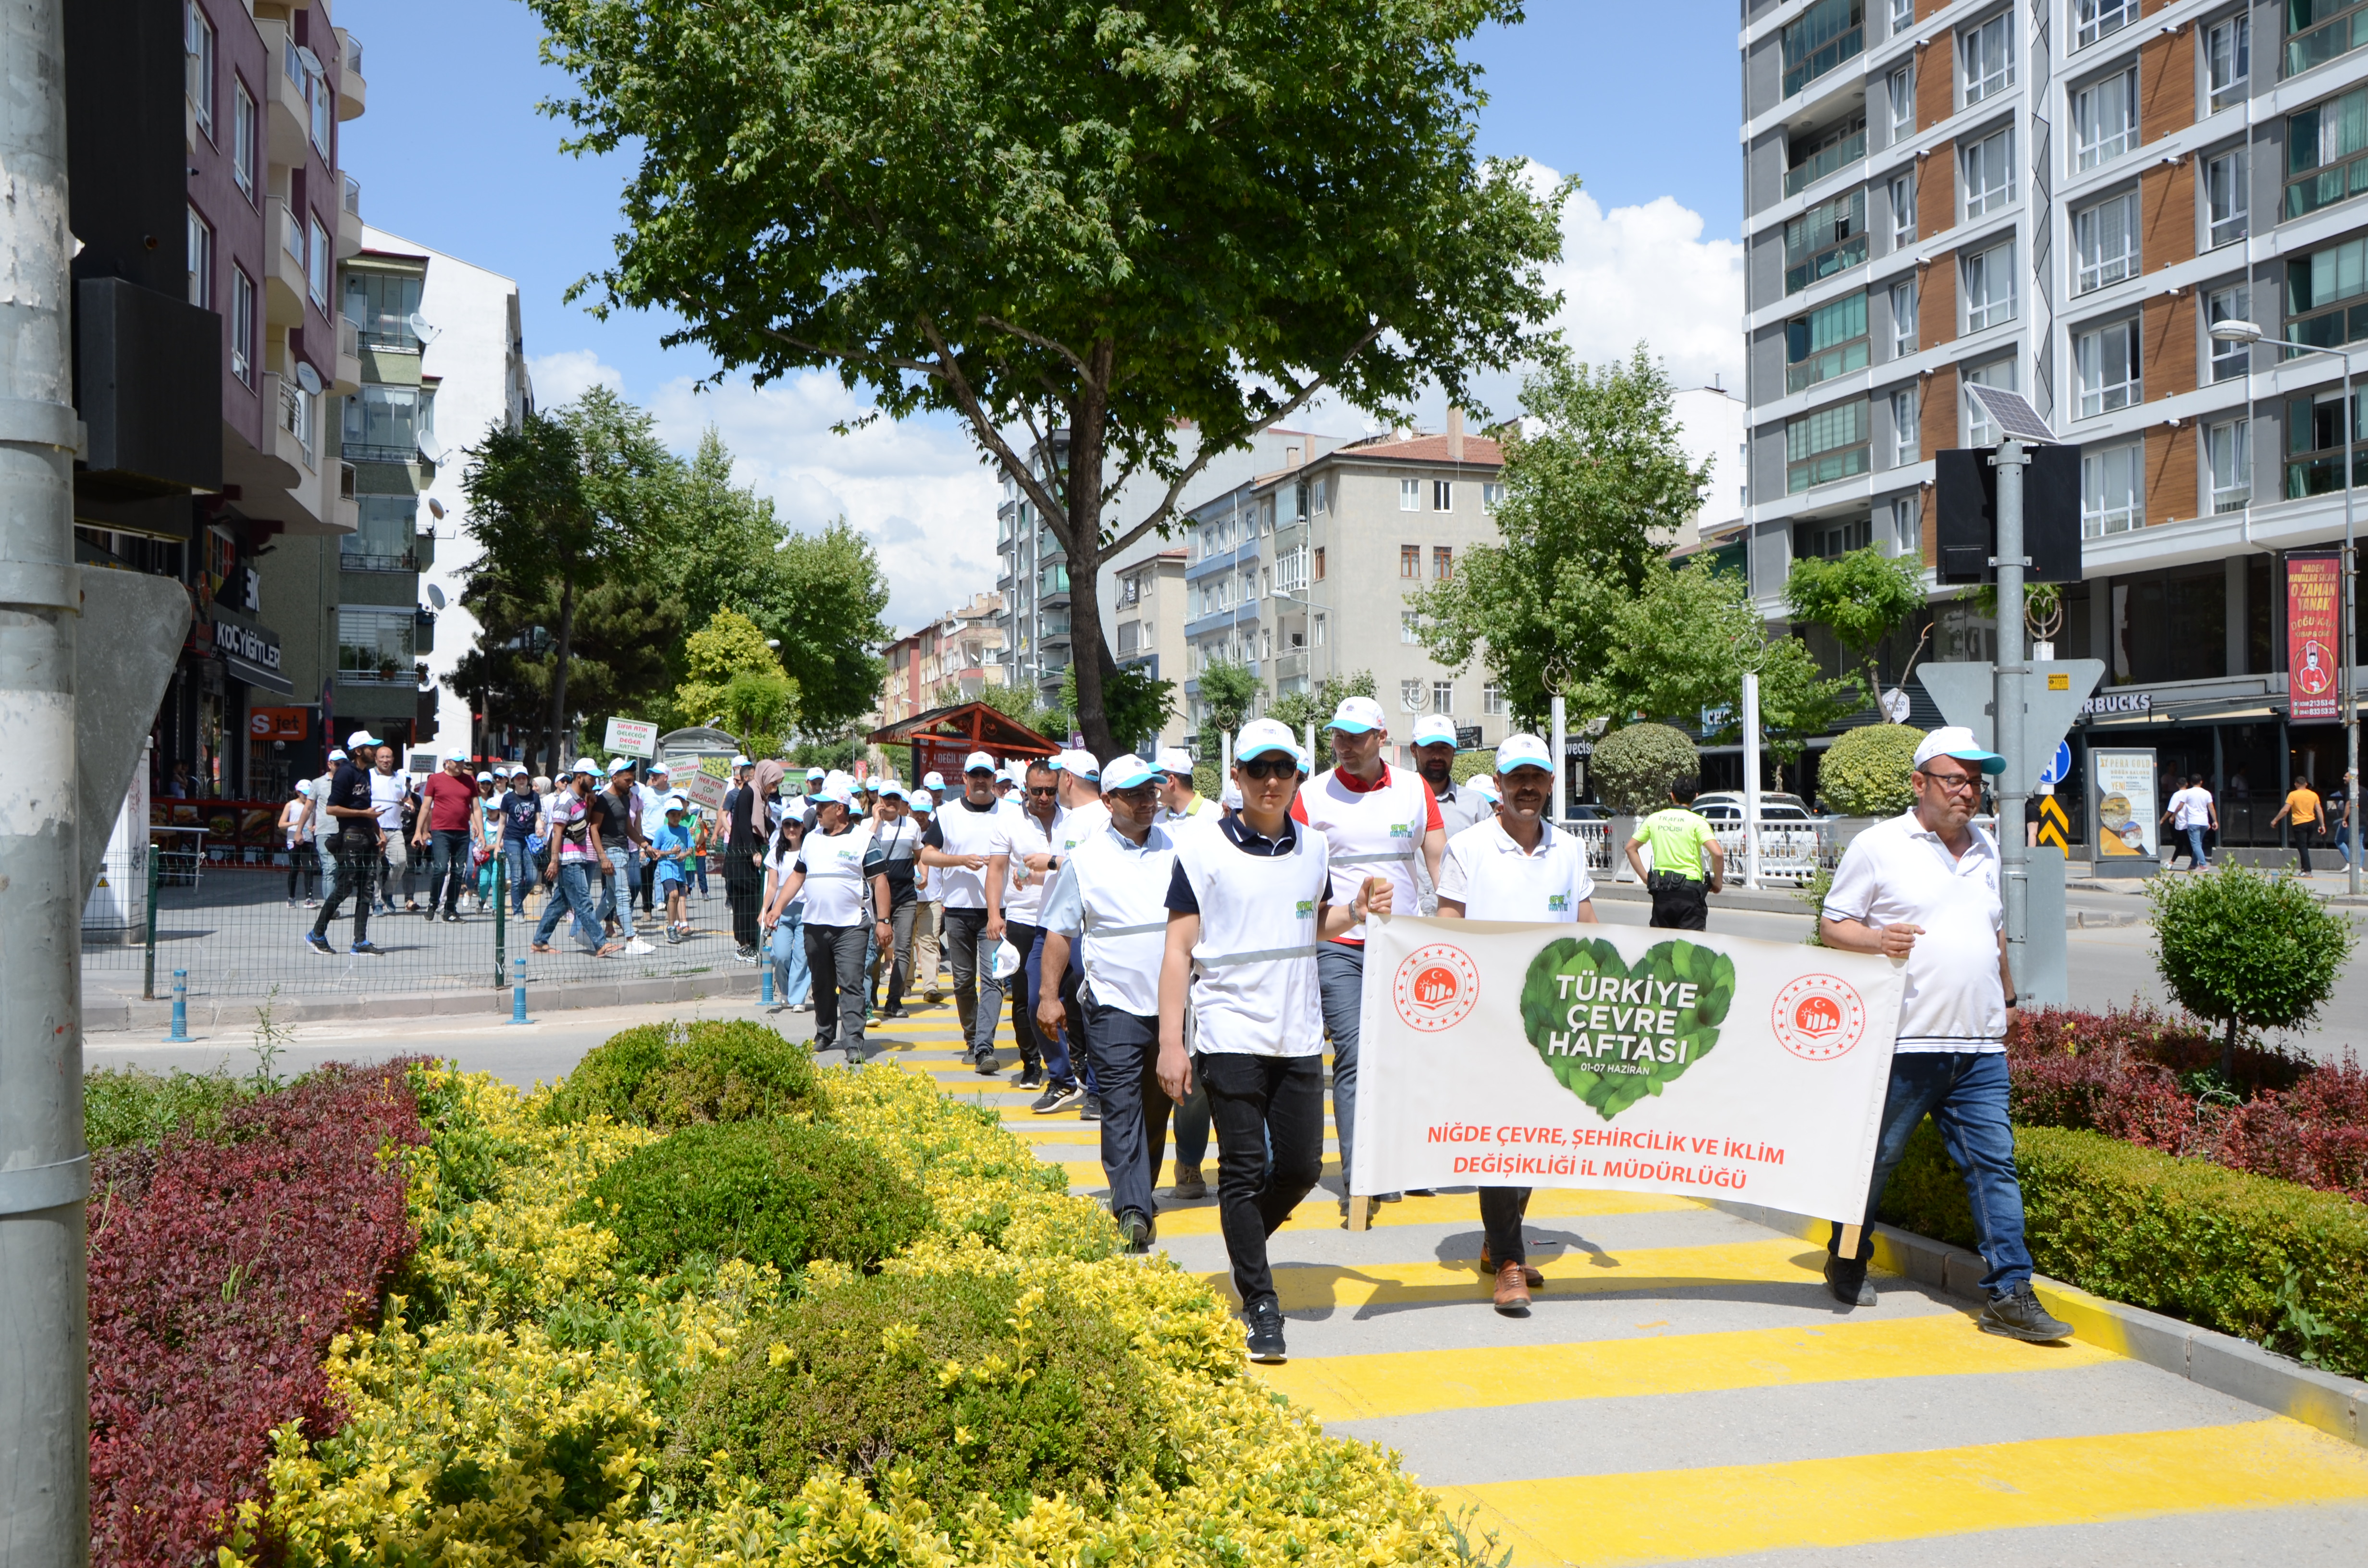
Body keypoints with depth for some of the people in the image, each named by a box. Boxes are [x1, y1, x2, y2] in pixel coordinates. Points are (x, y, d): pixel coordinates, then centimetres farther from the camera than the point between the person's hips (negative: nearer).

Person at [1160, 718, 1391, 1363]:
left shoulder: (1315, 849, 10)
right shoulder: (1204, 850, -4)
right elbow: (1178, 951, -4)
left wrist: (1359, 911, 4)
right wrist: (1170, 1043, -10)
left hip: (1299, 1036, 4)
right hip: (1230, 1035, -4)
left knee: (1302, 1166, 7)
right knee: (1244, 1170, -2)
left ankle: (1245, 1243, 34)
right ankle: (1260, 1306, 8)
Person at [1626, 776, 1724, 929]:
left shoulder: (1654, 819, 7)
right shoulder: (1696, 821, -7)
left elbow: (1630, 848, 12)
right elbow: (1717, 854, -18)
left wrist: (1646, 878, 13)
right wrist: (1718, 881, -3)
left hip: (1661, 890, 4)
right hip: (1689, 890, -4)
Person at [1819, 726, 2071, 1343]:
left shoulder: (1986, 848, 17)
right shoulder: (1878, 846, -3)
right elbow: (1832, 925, -2)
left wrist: (2007, 998, 28)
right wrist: (1876, 939, -20)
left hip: (1981, 1045, 5)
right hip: (1904, 1041, -5)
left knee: (1995, 1164, 0)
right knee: (1876, 1158, 7)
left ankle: (2010, 1294, 3)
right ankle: (1846, 1264, 25)